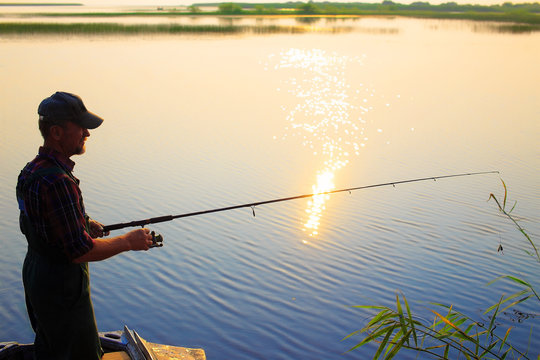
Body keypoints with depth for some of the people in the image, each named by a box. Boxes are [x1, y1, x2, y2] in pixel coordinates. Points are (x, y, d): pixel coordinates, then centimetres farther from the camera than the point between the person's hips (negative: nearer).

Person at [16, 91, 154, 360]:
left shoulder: (31, 170, 2)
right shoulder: (56, 181, -30)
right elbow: (80, 252, -29)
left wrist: (83, 224, 7)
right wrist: (129, 241, -16)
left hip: (35, 274, 10)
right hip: (61, 287, -10)